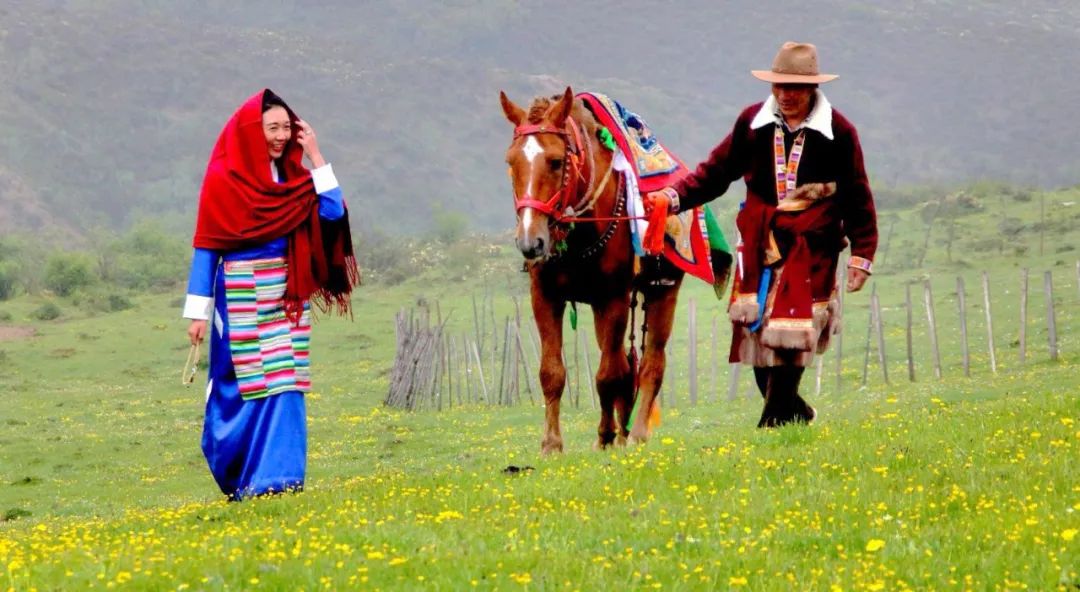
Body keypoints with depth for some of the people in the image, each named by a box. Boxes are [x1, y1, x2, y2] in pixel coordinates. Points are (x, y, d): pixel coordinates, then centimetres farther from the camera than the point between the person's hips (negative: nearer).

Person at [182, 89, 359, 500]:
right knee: (248, 386, -3)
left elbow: (332, 213, -6)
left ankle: (279, 475, 3)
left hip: (287, 295, 4)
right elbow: (206, 246, -3)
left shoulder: (292, 177, 8)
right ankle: (243, 480, 9)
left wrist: (315, 157, -6)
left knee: (285, 384, -1)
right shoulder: (224, 181, -4)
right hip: (242, 296, -4)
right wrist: (198, 312, -6)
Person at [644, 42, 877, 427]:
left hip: (810, 249, -3)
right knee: (754, 329, 3)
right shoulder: (752, 122, 4)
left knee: (789, 333, -11)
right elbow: (716, 171, 7)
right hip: (758, 243, 3)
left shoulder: (838, 132, -2)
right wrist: (674, 197, -8)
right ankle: (790, 409, 18)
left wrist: (862, 254, 1)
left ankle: (776, 418, -3)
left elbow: (857, 197, 4)